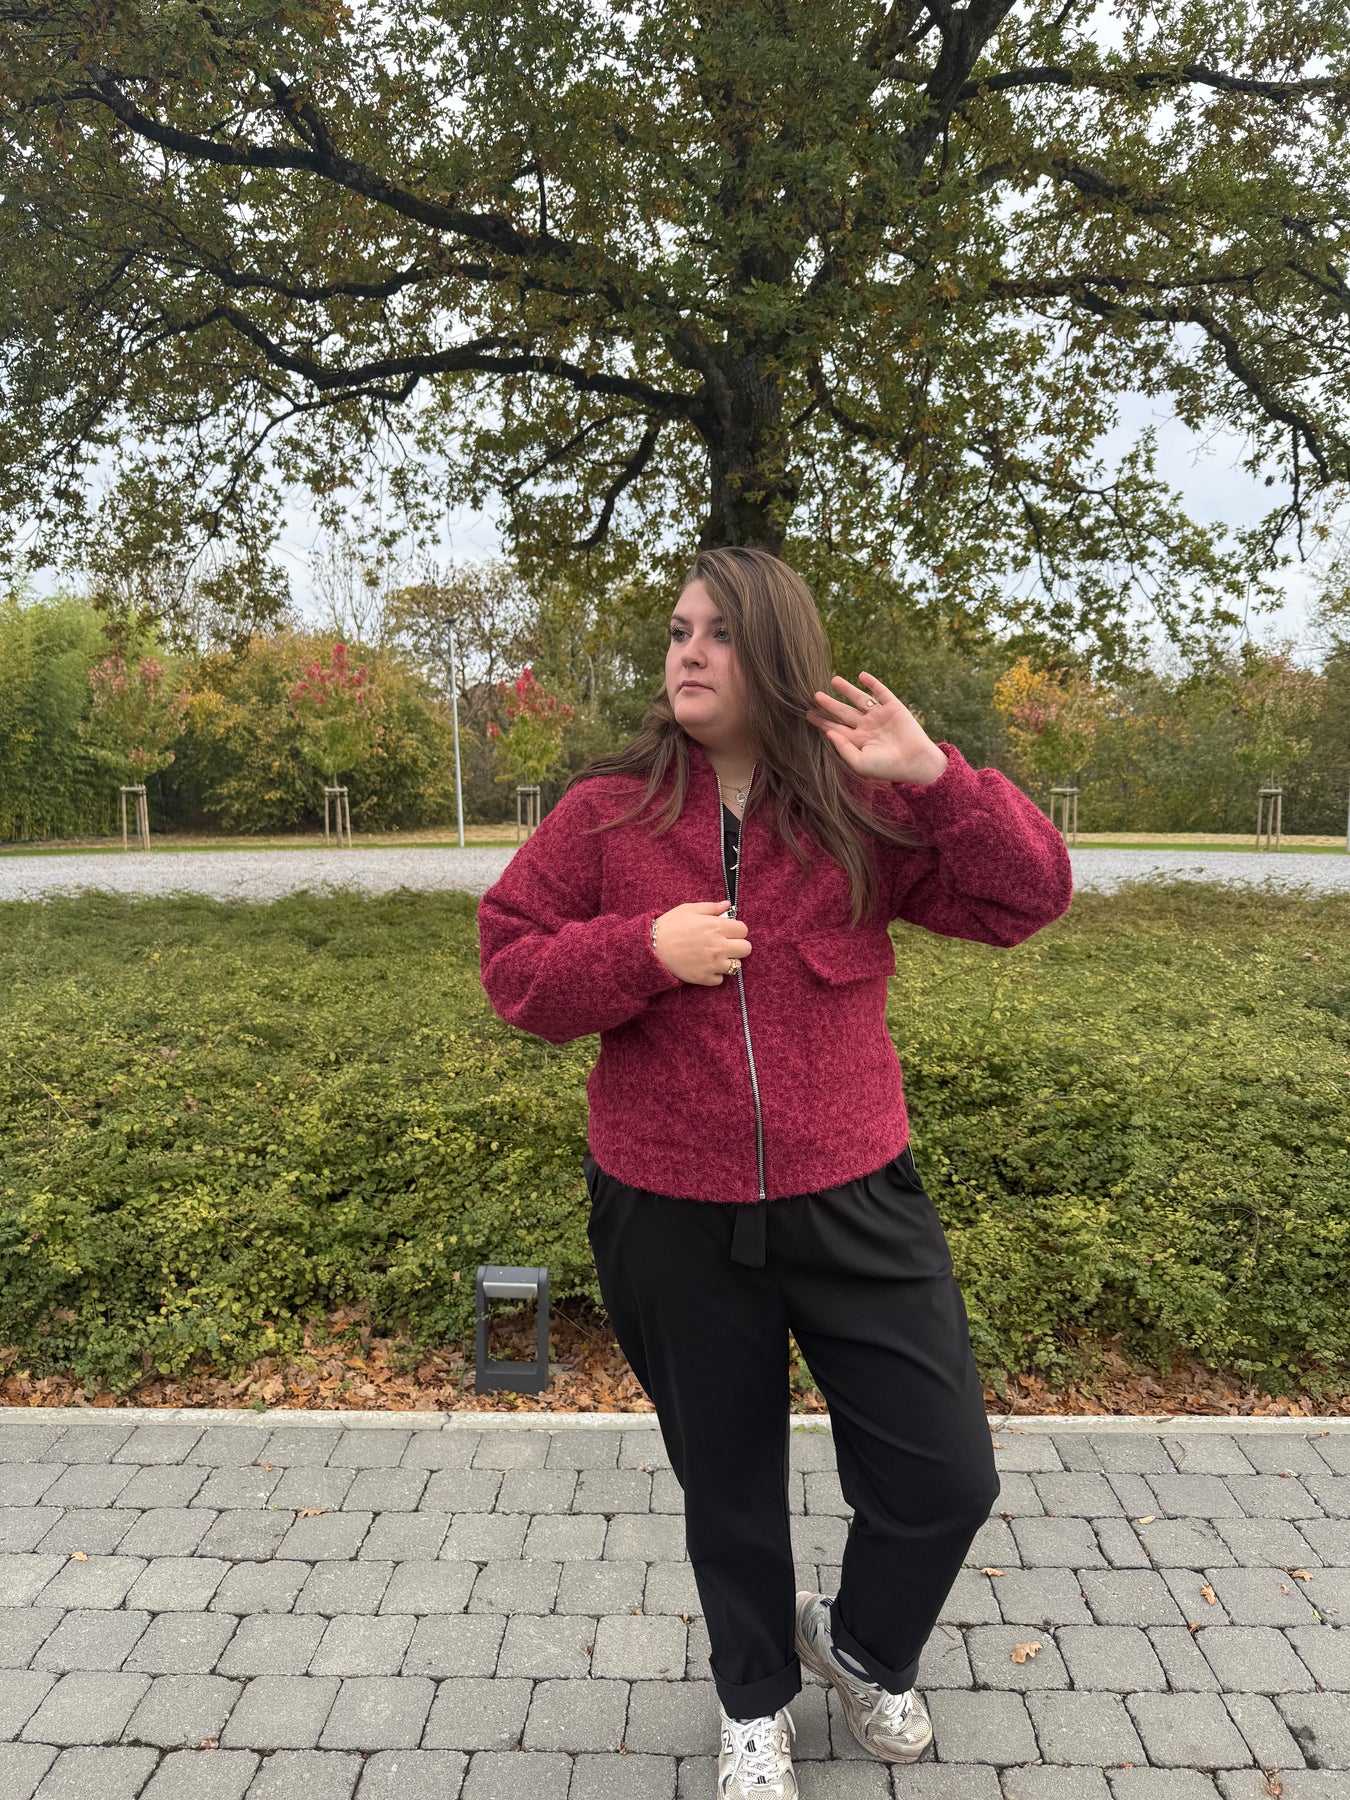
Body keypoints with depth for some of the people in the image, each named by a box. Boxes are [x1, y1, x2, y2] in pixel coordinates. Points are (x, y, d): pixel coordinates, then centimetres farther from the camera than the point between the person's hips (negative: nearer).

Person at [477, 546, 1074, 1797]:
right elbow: (511, 966, -3)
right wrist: (642, 951, -20)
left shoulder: (863, 807, -4)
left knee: (945, 1479, 9)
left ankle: (863, 1648, 45)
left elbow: (1025, 900, -7)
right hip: (670, 1217, 0)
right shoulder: (606, 811, -4)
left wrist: (932, 774, -20)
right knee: (726, 1484, 21)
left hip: (853, 1200, 1)